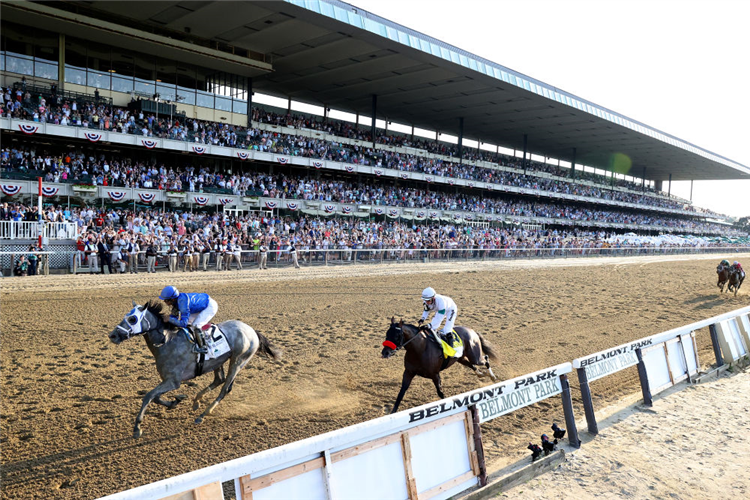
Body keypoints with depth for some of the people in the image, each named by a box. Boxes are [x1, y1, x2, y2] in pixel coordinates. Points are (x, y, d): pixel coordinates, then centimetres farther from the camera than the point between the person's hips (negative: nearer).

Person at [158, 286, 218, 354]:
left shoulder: (183, 302, -34)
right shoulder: (176, 300, -8)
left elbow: (183, 323, -31)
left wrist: (169, 319, -29)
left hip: (211, 306, -10)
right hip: (202, 306, 10)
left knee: (196, 326, -20)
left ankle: (202, 347, -10)